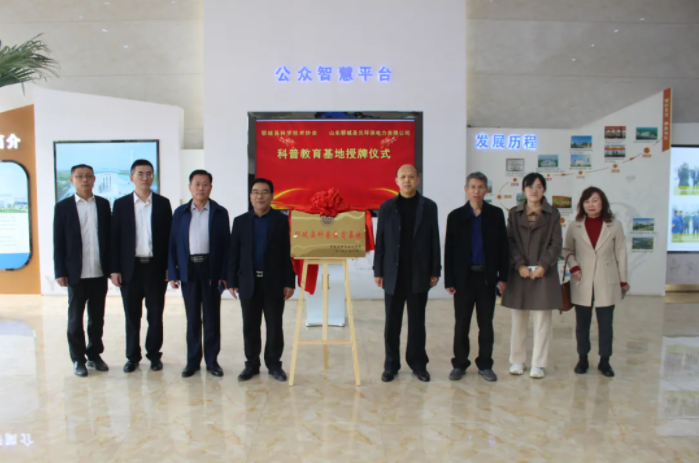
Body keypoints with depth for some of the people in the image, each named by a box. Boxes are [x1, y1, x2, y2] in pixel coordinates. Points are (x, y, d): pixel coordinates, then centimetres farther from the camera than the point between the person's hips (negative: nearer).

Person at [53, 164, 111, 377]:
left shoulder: (103, 204, 6)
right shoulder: (63, 206, 0)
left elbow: (110, 236, 6)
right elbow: (58, 242, -2)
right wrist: (60, 272, -6)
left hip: (100, 273, 2)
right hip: (76, 274, -2)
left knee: (97, 318, 11)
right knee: (75, 318, 7)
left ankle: (94, 354, 23)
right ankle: (78, 359, 18)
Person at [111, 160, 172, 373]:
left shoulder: (163, 203, 4)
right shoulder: (121, 204, 4)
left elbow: (169, 236, 3)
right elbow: (115, 238, 2)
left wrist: (169, 266, -2)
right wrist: (114, 269, -3)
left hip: (156, 267, 0)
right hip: (130, 267, 0)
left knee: (155, 315, 7)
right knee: (132, 316, 8)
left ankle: (154, 354, 20)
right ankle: (132, 356, 21)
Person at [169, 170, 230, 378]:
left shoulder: (220, 212, 2)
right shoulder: (180, 212, 7)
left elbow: (226, 244, -1)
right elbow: (173, 243, 6)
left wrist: (224, 274, -7)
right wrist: (172, 273, -1)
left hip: (211, 269, -1)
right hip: (188, 269, 1)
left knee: (212, 316, 6)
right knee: (192, 317, 8)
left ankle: (212, 360, 16)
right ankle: (192, 360, 18)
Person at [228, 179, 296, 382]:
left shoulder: (281, 220, 0)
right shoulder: (240, 221, 6)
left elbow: (286, 254, -2)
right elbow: (234, 253, 5)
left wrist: (289, 282, -5)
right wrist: (232, 282, 1)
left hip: (274, 282, -1)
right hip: (248, 282, 2)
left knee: (274, 326, 6)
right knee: (250, 326, 9)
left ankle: (274, 364, 19)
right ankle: (252, 364, 22)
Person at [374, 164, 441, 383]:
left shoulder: (429, 206, 2)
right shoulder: (387, 207, 3)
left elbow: (434, 241, 2)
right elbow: (380, 241, 2)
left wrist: (435, 271, -1)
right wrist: (378, 271, -1)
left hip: (419, 274, 0)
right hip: (393, 274, 0)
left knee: (417, 322, 8)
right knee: (392, 323, 7)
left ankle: (418, 363, 21)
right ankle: (391, 364, 18)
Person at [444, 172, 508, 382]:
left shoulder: (496, 214, 3)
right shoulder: (456, 216, 0)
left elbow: (502, 246, 4)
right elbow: (449, 250, 0)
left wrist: (503, 276, 0)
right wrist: (449, 281, -4)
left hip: (487, 277, 1)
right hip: (464, 277, -1)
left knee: (486, 324, 9)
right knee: (461, 324, 6)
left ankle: (485, 364, 21)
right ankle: (459, 364, 17)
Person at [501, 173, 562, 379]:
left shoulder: (552, 213, 5)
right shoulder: (514, 213, 7)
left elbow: (556, 243, 0)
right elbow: (510, 241, 2)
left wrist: (543, 265, -11)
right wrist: (520, 265, -11)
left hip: (544, 272, -1)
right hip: (519, 272, 1)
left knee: (542, 320, 3)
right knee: (518, 320, 7)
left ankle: (538, 364, 13)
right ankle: (517, 360, 19)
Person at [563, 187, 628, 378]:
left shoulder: (614, 226, -2)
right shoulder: (574, 227, -1)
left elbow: (620, 254, 2)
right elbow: (567, 250, 8)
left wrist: (623, 280, 4)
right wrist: (573, 266, -10)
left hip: (606, 283, -1)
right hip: (582, 283, 1)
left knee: (606, 324, 6)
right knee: (582, 323, 10)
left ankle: (604, 361, 20)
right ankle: (582, 359, 24)